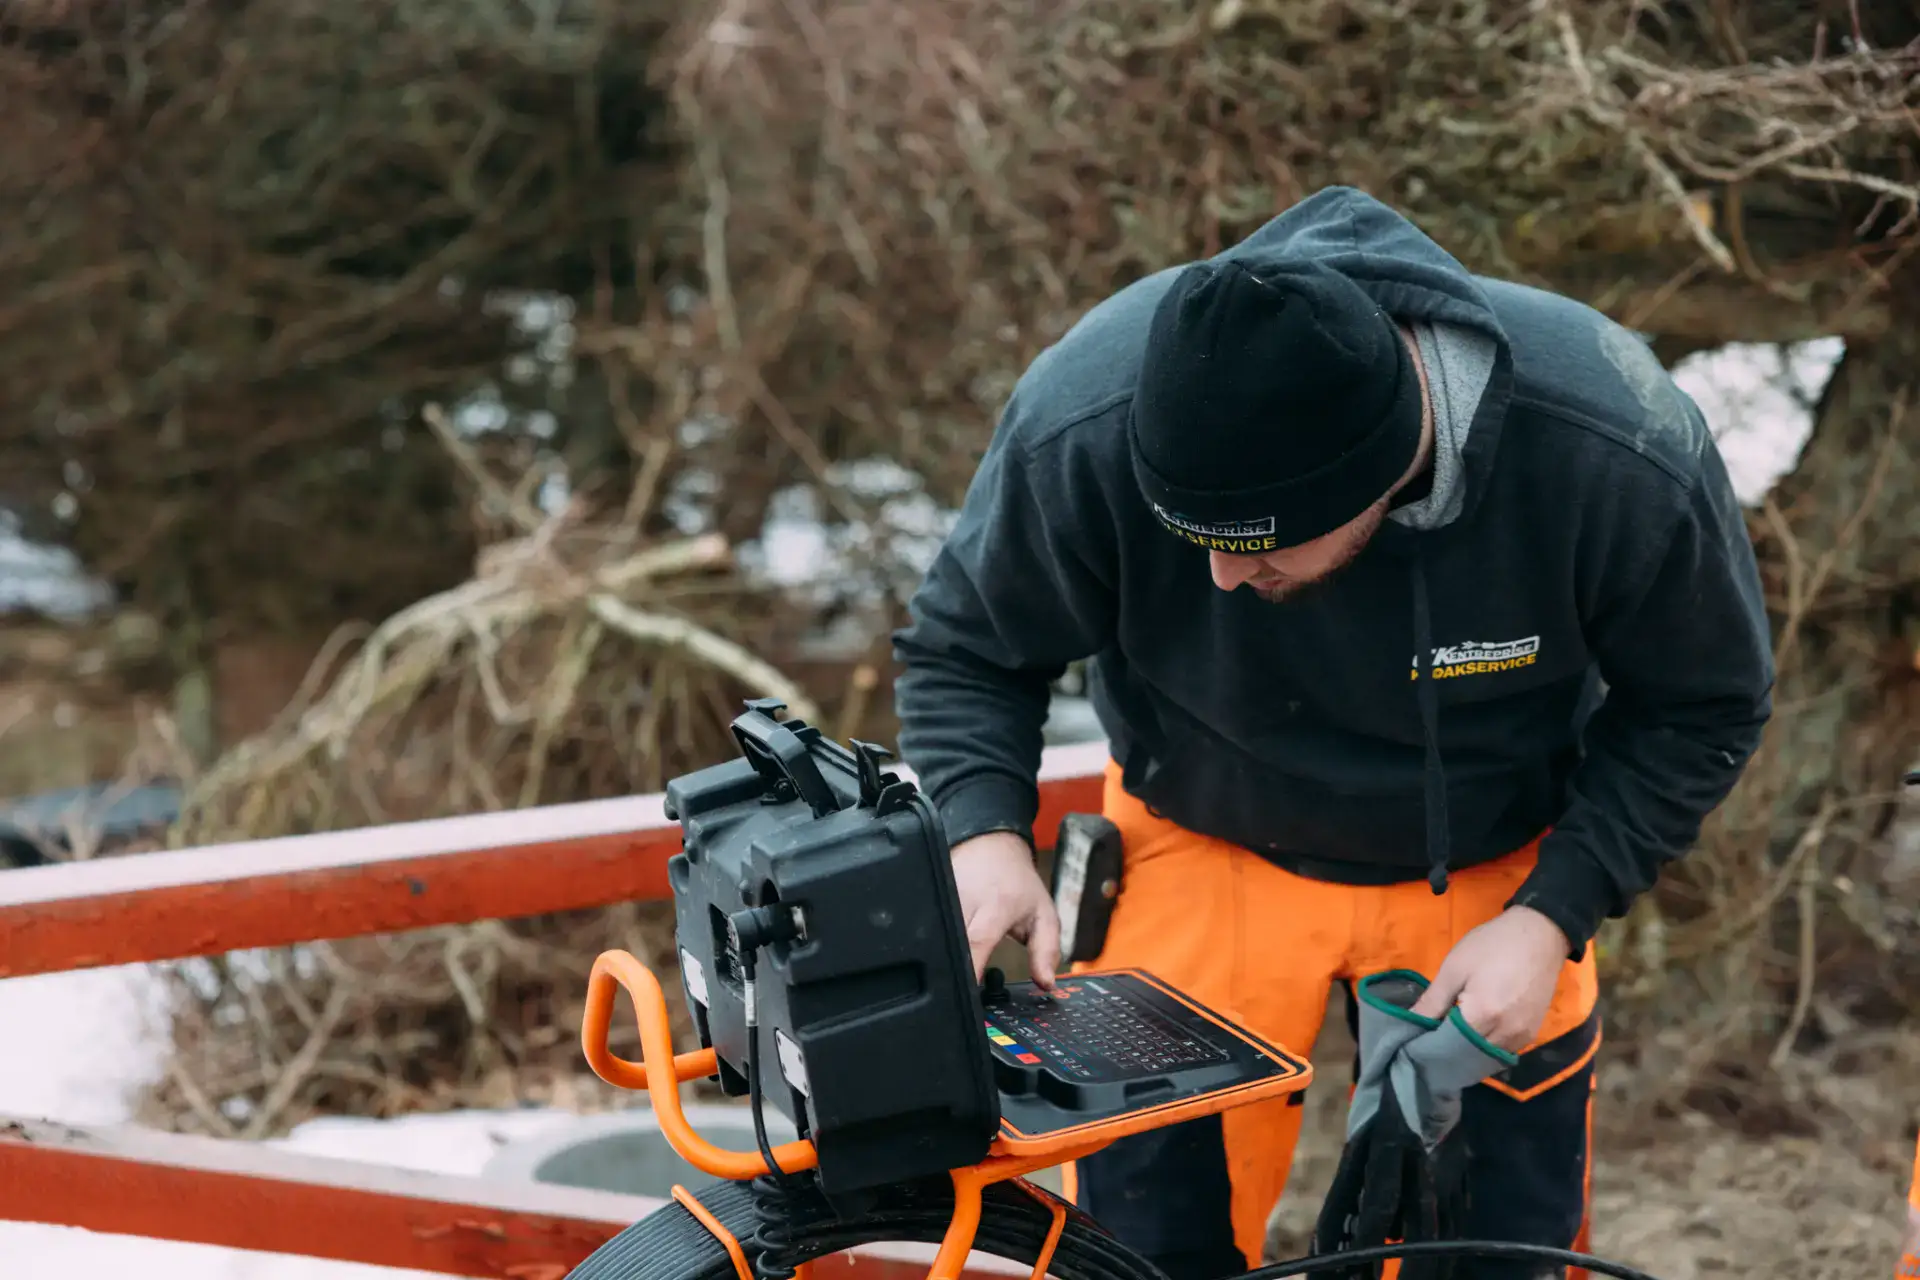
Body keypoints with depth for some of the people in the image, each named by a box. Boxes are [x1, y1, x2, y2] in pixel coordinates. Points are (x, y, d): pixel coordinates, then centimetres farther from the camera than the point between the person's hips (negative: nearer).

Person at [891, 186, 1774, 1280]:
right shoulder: (1082, 429, -31)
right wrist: (986, 831, -29)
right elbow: (964, 647, -11)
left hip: (1495, 868, 0)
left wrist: (1554, 915, -21)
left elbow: (1705, 706, -12)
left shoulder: (1623, 454, -32)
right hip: (1206, 856, 0)